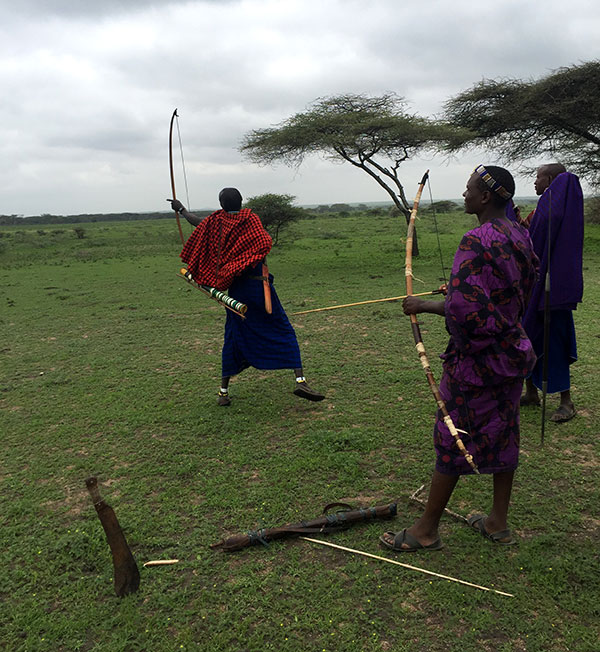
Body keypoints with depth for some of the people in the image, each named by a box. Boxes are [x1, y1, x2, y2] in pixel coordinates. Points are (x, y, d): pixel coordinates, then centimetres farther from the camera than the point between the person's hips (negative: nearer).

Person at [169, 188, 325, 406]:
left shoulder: (217, 221, 4)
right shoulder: (251, 219, -5)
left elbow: (197, 222, 20)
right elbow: (265, 243, -12)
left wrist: (181, 209, 38)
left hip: (236, 289, 4)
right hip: (259, 285, -3)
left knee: (233, 335, 14)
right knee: (284, 330, 2)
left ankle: (223, 391, 19)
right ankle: (300, 380, -7)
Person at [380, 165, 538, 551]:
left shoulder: (477, 241, -23)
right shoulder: (520, 236, 6)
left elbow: (464, 308, -30)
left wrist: (426, 307, -14)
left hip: (476, 360, -9)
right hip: (515, 353, 9)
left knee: (453, 437, 2)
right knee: (503, 433, 17)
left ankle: (427, 531, 17)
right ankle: (499, 523, 32)